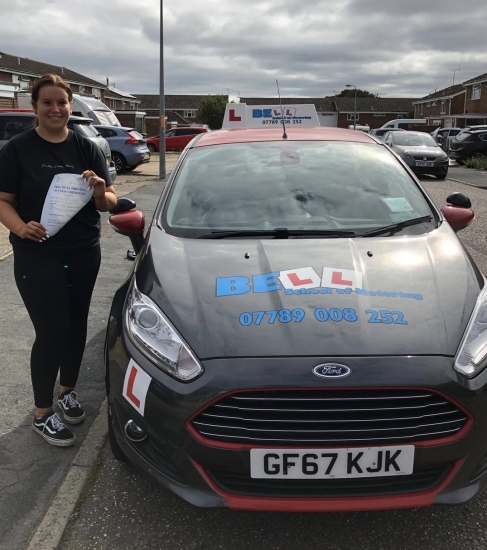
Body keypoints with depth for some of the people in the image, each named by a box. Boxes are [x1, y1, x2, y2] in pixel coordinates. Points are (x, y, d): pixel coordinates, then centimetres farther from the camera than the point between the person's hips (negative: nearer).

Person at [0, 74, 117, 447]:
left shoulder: (87, 149, 5)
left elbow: (110, 202, 4)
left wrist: (100, 193, -19)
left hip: (84, 254, 4)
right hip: (37, 258, -4)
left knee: (76, 326, 13)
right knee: (51, 331, -5)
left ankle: (68, 391, 35)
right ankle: (43, 414, 11)